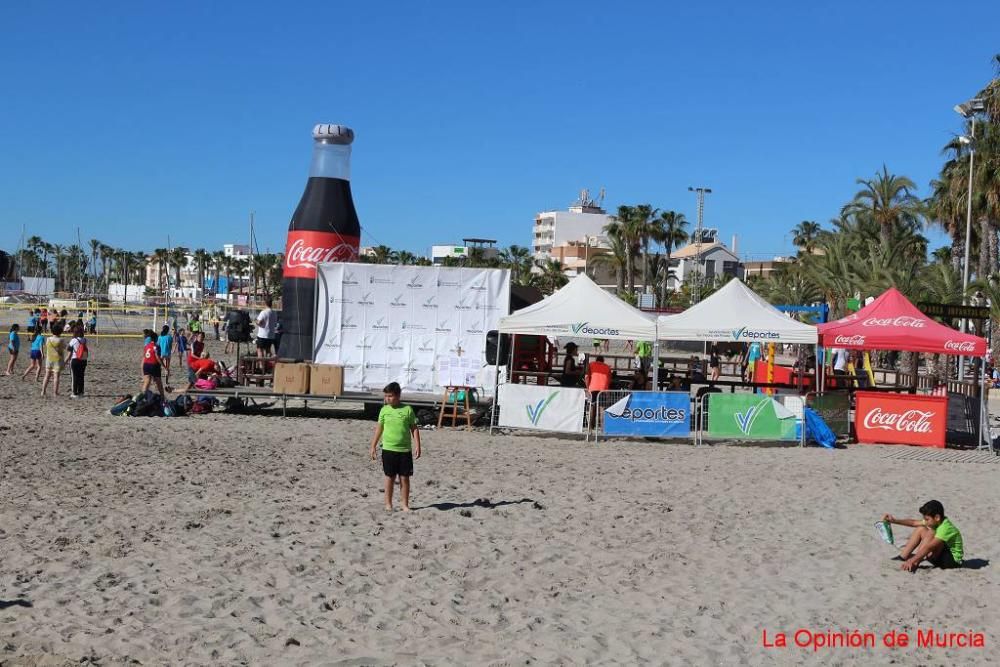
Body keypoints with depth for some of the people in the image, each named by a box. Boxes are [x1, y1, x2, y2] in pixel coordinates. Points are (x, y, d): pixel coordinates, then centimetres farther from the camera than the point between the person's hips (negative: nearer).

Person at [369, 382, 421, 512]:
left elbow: (414, 429, 1)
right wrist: (373, 446, 8)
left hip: (405, 449, -1)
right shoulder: (384, 410, 3)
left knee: (404, 478, 3)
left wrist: (417, 446, -5)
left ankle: (404, 504, 12)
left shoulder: (408, 410, -2)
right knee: (389, 477, 5)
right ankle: (388, 504, 14)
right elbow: (379, 428, 9)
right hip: (388, 449, 1)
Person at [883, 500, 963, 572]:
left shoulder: (945, 527, -27)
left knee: (931, 533, -29)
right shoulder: (936, 521, 0)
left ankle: (914, 564, -24)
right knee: (920, 529, 2)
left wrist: (912, 561, -37)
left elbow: (929, 547, -34)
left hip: (953, 559, -9)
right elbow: (914, 523, 6)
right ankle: (902, 558, 0)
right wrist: (895, 521, -4)